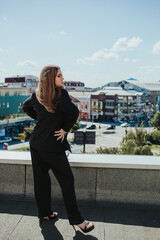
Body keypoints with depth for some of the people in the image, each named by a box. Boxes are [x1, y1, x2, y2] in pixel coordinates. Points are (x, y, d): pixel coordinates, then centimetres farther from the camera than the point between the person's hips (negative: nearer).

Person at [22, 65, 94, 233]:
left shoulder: (37, 94, 7)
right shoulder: (60, 94, -15)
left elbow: (26, 107, 24)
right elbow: (73, 112, -27)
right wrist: (65, 129, -12)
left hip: (36, 143, 8)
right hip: (52, 145, -7)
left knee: (40, 178, 16)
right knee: (66, 180, 2)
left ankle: (44, 213, 32)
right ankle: (76, 219, 11)